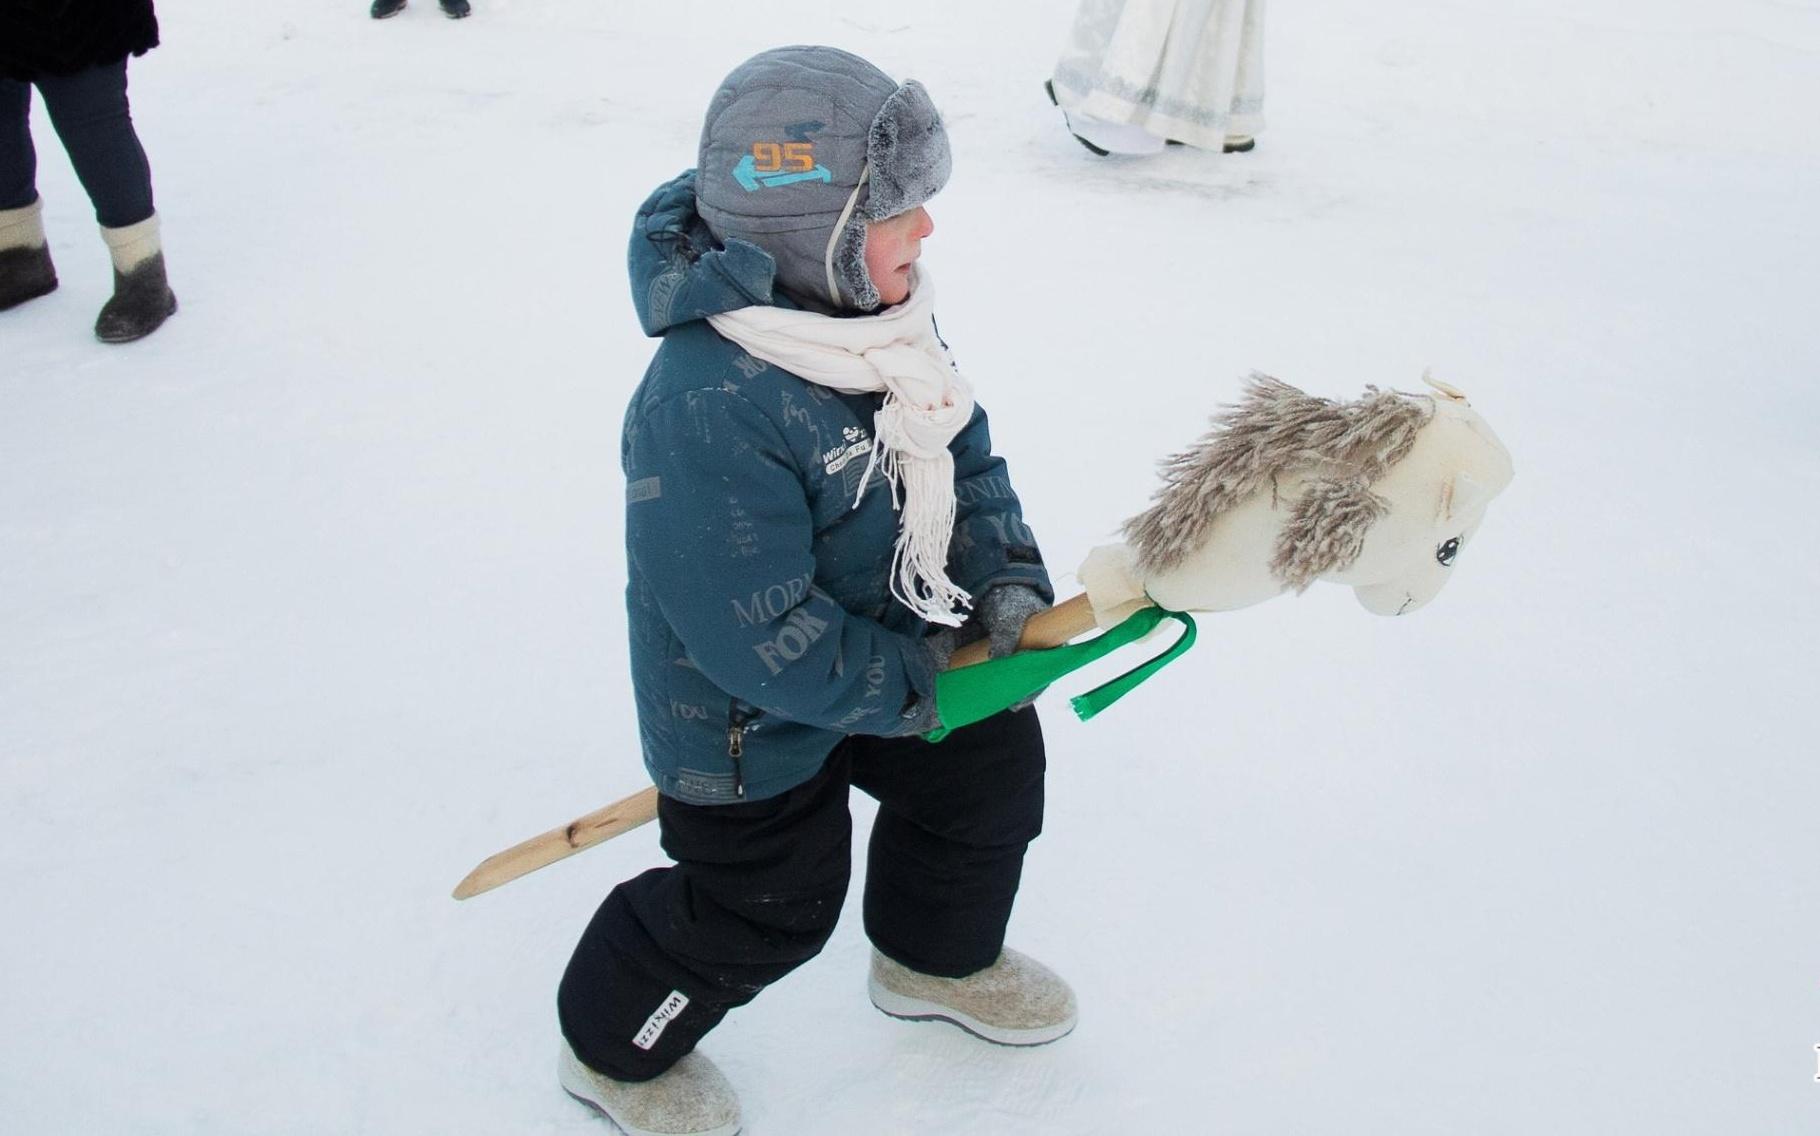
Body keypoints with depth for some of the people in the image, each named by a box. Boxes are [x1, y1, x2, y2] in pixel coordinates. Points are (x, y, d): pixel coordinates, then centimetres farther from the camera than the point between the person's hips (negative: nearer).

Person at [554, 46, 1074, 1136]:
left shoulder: (879, 315, -9)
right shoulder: (708, 412, -37)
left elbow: (962, 452, 4)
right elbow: (760, 635, -33)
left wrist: (1006, 571, -11)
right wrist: (904, 686, -21)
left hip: (886, 637, 8)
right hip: (748, 715, -8)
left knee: (992, 761, 18)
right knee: (769, 908, 7)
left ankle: (936, 959, 46)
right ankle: (614, 1048, 37)